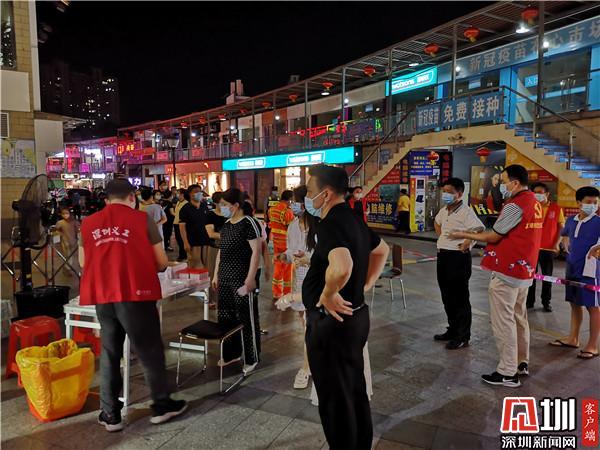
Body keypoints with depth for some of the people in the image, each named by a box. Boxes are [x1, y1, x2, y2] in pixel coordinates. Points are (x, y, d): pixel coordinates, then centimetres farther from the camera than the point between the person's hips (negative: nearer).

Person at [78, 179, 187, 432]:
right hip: (135, 295, -3)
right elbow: (161, 262, -2)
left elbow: (83, 262, 16)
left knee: (109, 353, 17)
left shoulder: (88, 223, 7)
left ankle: (110, 414, 24)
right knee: (150, 351, 11)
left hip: (102, 297, 4)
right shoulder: (141, 219, -3)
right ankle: (161, 405, 23)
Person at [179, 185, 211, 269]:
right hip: (193, 243, -5)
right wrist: (186, 243, -17)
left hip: (206, 241, 5)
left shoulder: (205, 206, 8)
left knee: (207, 266, 10)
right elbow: (182, 226, -10)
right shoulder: (185, 209, -6)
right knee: (195, 267, -4)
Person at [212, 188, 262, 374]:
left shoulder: (248, 223, -12)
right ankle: (231, 353, 31)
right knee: (225, 317, 14)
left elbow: (256, 251, -15)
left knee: (246, 319, 2)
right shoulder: (225, 225, 11)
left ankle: (252, 359, 17)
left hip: (242, 280, -8)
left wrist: (250, 279, -18)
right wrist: (216, 274, 17)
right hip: (225, 279, 8)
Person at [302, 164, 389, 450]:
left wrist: (328, 295, -24)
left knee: (335, 397, 8)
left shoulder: (330, 224, -22)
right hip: (355, 316, 10)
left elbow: (342, 267, -42)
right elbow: (382, 251, 23)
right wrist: (366, 285, 18)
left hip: (331, 321, -9)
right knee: (355, 390, 22)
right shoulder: (354, 220, 7)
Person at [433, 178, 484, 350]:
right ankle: (453, 330, 31)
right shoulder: (443, 211, 10)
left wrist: (466, 245, -21)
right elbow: (437, 222, 31)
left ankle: (463, 337, 13)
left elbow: (480, 230, -28)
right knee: (447, 296, 16)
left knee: (460, 298, 1)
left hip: (458, 257, -8)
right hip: (443, 256, 8)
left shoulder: (466, 211, -15)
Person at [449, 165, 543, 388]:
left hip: (507, 271, -9)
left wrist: (464, 235, -2)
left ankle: (508, 372, 5)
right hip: (525, 269, 10)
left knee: (503, 321, -1)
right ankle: (521, 363, 30)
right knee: (518, 317, 19)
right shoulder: (534, 202, 11)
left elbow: (494, 237, -13)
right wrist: (475, 235, 8)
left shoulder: (515, 205, -18)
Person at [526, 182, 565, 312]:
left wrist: (557, 243, -7)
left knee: (547, 276, 9)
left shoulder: (557, 209, 0)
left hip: (548, 248, 0)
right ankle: (529, 301, 17)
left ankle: (546, 302, 21)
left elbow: (561, 228, 3)